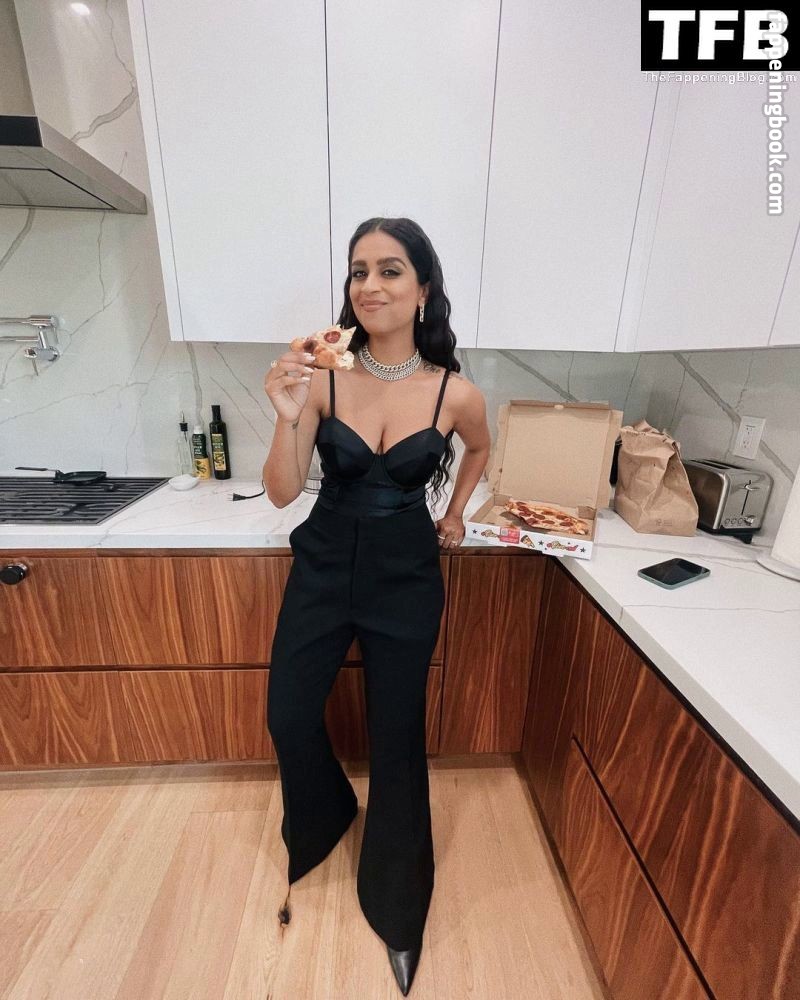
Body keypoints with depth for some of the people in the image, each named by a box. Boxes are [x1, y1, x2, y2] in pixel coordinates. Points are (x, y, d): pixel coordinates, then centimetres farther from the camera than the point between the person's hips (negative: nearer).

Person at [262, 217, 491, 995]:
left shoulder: (455, 394, -9)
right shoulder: (322, 376, -9)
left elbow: (480, 450, 13)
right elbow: (282, 493, -12)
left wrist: (454, 517, 14)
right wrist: (289, 418, -27)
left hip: (406, 576, -1)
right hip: (323, 566, 2)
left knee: (397, 738, 12)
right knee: (288, 717, 10)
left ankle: (396, 907, 43)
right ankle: (323, 821, 49)